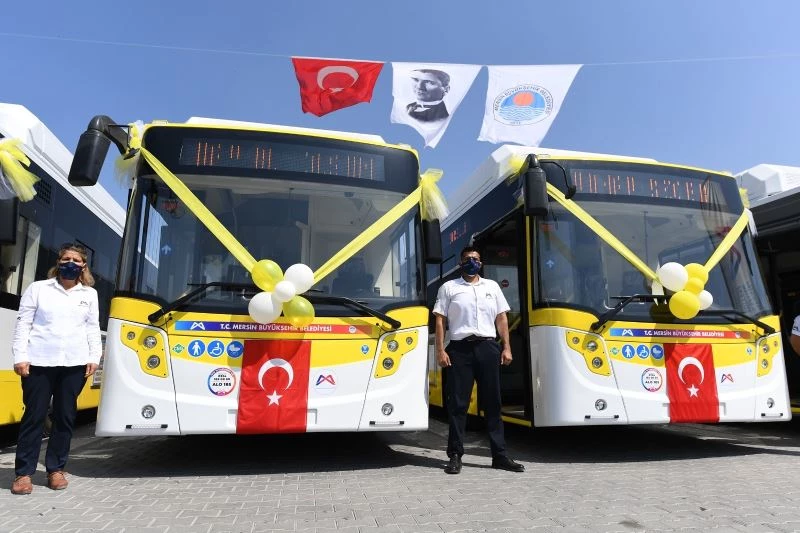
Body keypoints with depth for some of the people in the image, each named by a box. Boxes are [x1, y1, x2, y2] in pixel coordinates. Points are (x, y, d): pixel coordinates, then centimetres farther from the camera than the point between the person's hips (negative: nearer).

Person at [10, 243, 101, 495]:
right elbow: (23, 324, 3)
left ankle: (56, 469, 17)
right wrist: (20, 356, -5)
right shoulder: (38, 288, 6)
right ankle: (24, 472, 11)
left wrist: (94, 357, 3)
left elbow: (93, 328, 11)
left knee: (65, 416, 6)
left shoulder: (90, 294, 12)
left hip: (74, 363, 2)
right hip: (39, 362, -2)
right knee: (34, 415, 1)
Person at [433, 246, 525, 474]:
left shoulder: (492, 286, 16)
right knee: (458, 403, 0)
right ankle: (455, 455, 9)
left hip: (488, 347, 3)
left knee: (492, 402, 6)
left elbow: (501, 318, 14)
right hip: (460, 348, -2)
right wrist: (440, 350, -7)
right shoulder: (449, 288, 7)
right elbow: (440, 320, 2)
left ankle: (499, 455, 14)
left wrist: (506, 347, 5)